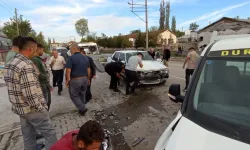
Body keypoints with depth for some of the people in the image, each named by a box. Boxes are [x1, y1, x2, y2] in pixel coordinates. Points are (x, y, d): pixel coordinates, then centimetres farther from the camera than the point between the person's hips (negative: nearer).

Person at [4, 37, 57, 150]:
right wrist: (39, 107, -16)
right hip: (32, 109, -9)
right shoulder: (26, 65, -23)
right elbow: (29, 93, -26)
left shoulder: (9, 64, 8)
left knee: (28, 136, 20)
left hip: (20, 108, 9)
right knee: (50, 133, 4)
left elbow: (14, 86, 16)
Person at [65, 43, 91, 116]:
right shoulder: (85, 58, 6)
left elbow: (68, 70, -18)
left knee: (74, 95, 10)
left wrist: (67, 80, -6)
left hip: (75, 80, -6)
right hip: (84, 79, 6)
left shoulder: (71, 58, -14)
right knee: (82, 94, 19)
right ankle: (81, 109, 32)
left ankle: (82, 108, 5)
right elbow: (88, 69, 10)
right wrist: (88, 79, 19)